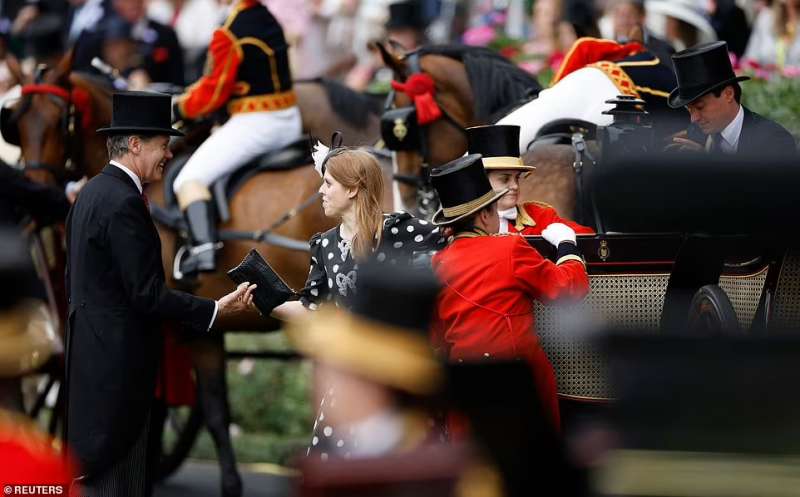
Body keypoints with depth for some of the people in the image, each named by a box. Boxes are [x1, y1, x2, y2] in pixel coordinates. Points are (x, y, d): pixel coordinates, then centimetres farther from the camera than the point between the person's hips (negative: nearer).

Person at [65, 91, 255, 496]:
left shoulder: (91, 192, 12)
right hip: (117, 359, -10)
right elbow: (147, 294, -21)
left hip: (89, 353, 10)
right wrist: (216, 310, -17)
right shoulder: (124, 203, -19)